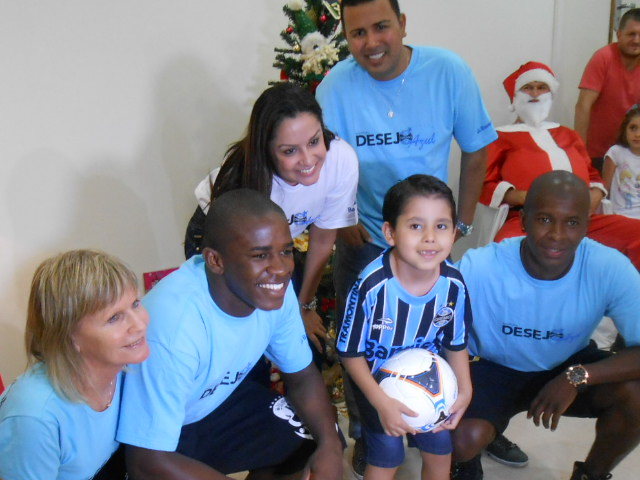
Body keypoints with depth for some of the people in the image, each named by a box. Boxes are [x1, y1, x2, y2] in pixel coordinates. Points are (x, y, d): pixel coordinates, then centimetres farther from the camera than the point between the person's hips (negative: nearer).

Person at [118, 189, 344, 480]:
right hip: (150, 432, -5)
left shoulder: (275, 288, -18)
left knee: (318, 440, -4)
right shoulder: (174, 324, -37)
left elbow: (302, 375, -2)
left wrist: (330, 444, -21)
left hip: (223, 399, 6)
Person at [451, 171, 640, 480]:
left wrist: (577, 377, -36)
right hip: (496, 369, -2)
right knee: (463, 440, -28)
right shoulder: (478, 268, -30)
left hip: (569, 368, 2)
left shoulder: (612, 270, -25)